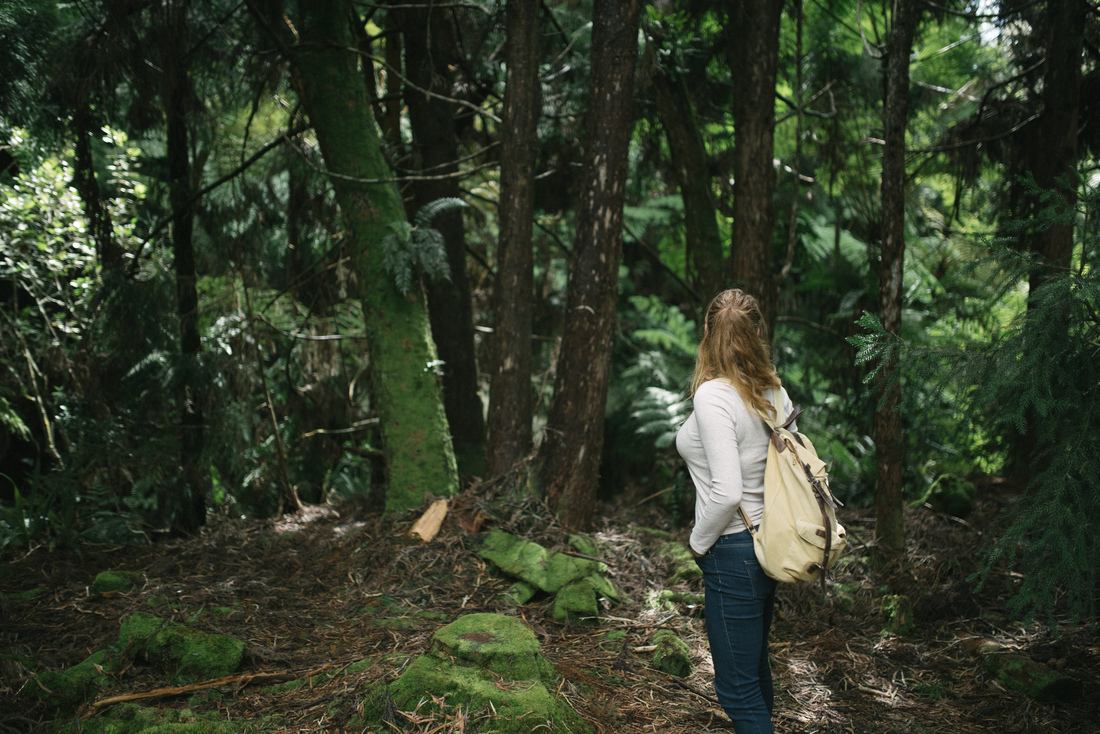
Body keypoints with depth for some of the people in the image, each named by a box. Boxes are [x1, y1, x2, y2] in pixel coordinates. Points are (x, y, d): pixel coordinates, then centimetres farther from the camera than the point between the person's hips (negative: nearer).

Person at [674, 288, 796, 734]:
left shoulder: (713, 396, -21)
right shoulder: (774, 392, 2)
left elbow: (726, 492, -26)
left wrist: (699, 542, -11)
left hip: (733, 552, -8)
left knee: (738, 688, 1)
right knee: (755, 669, 25)